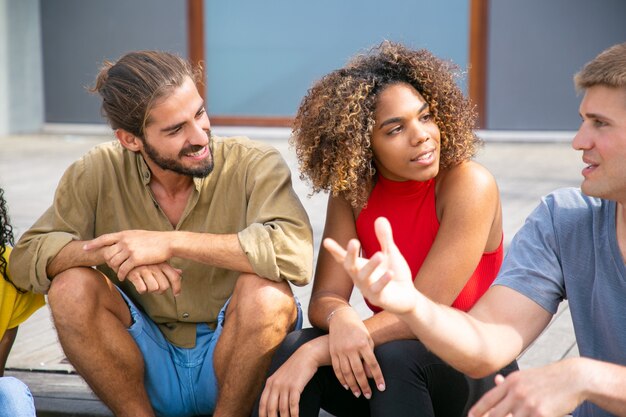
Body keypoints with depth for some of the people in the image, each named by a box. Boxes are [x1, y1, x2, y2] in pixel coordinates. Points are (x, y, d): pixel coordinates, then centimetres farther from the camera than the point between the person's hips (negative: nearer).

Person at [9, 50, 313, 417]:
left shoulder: (254, 164, -15)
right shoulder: (100, 173, -6)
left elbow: (295, 252, -33)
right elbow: (25, 258, -9)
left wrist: (172, 243, -32)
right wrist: (106, 253, -29)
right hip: (148, 372, 2)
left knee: (266, 291, -31)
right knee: (70, 287, -21)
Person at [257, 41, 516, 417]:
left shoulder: (468, 185, -19)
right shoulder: (352, 189, -5)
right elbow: (326, 297, -10)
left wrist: (315, 354, -30)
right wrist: (340, 319, -35)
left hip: (472, 371, -3)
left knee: (396, 355, -34)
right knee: (292, 348, -23)